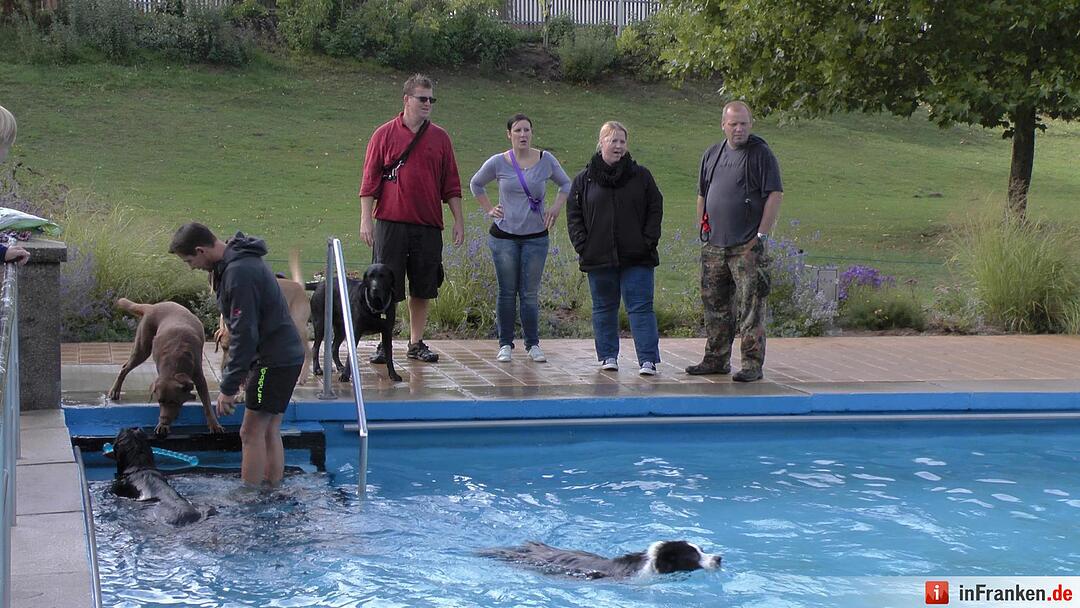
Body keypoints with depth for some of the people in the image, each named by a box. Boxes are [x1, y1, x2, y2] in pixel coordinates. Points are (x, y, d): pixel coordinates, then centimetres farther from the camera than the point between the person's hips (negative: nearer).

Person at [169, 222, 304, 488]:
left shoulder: (239, 273, -22)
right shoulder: (241, 260, 10)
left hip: (274, 360, -10)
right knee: (270, 431, 13)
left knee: (252, 432, -5)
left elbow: (245, 333, -23)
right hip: (286, 355, 10)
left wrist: (229, 387, -18)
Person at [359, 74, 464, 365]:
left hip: (428, 226, 3)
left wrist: (459, 220, 8)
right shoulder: (384, 135, 2)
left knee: (423, 289, 7)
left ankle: (416, 343, 18)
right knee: (387, 288, 0)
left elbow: (451, 184, 12)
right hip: (391, 223, -3)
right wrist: (366, 220, -5)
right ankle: (384, 344, 10)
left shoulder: (440, 138, 9)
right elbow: (370, 181, 1)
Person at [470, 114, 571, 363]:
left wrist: (556, 208, 1)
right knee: (507, 293, 4)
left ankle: (533, 345, 10)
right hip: (504, 236, 0)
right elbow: (476, 185, 15)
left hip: (536, 237, 0)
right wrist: (489, 209, 5)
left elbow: (566, 185, 15)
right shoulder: (498, 163, -3)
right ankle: (505, 344, 12)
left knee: (530, 293, 2)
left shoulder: (546, 160, -1)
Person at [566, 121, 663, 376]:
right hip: (599, 257, 2)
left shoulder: (641, 176, 4)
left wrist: (648, 241, -5)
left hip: (637, 258, -1)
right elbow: (574, 215, 7)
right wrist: (583, 245, -3)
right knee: (604, 308, 10)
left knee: (641, 307, -6)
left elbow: (655, 209, 5)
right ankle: (608, 356, 21)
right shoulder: (584, 180, 6)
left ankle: (648, 360, -7)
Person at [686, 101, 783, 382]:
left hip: (747, 246, -6)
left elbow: (775, 195, -9)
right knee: (715, 304, 11)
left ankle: (753, 364, -3)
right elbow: (702, 196, 22)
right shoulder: (712, 155, 14)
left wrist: (761, 235, -12)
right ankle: (716, 359, 22)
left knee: (751, 306, -6)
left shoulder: (760, 153, -4)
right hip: (713, 244, 6)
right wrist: (704, 229, 13)